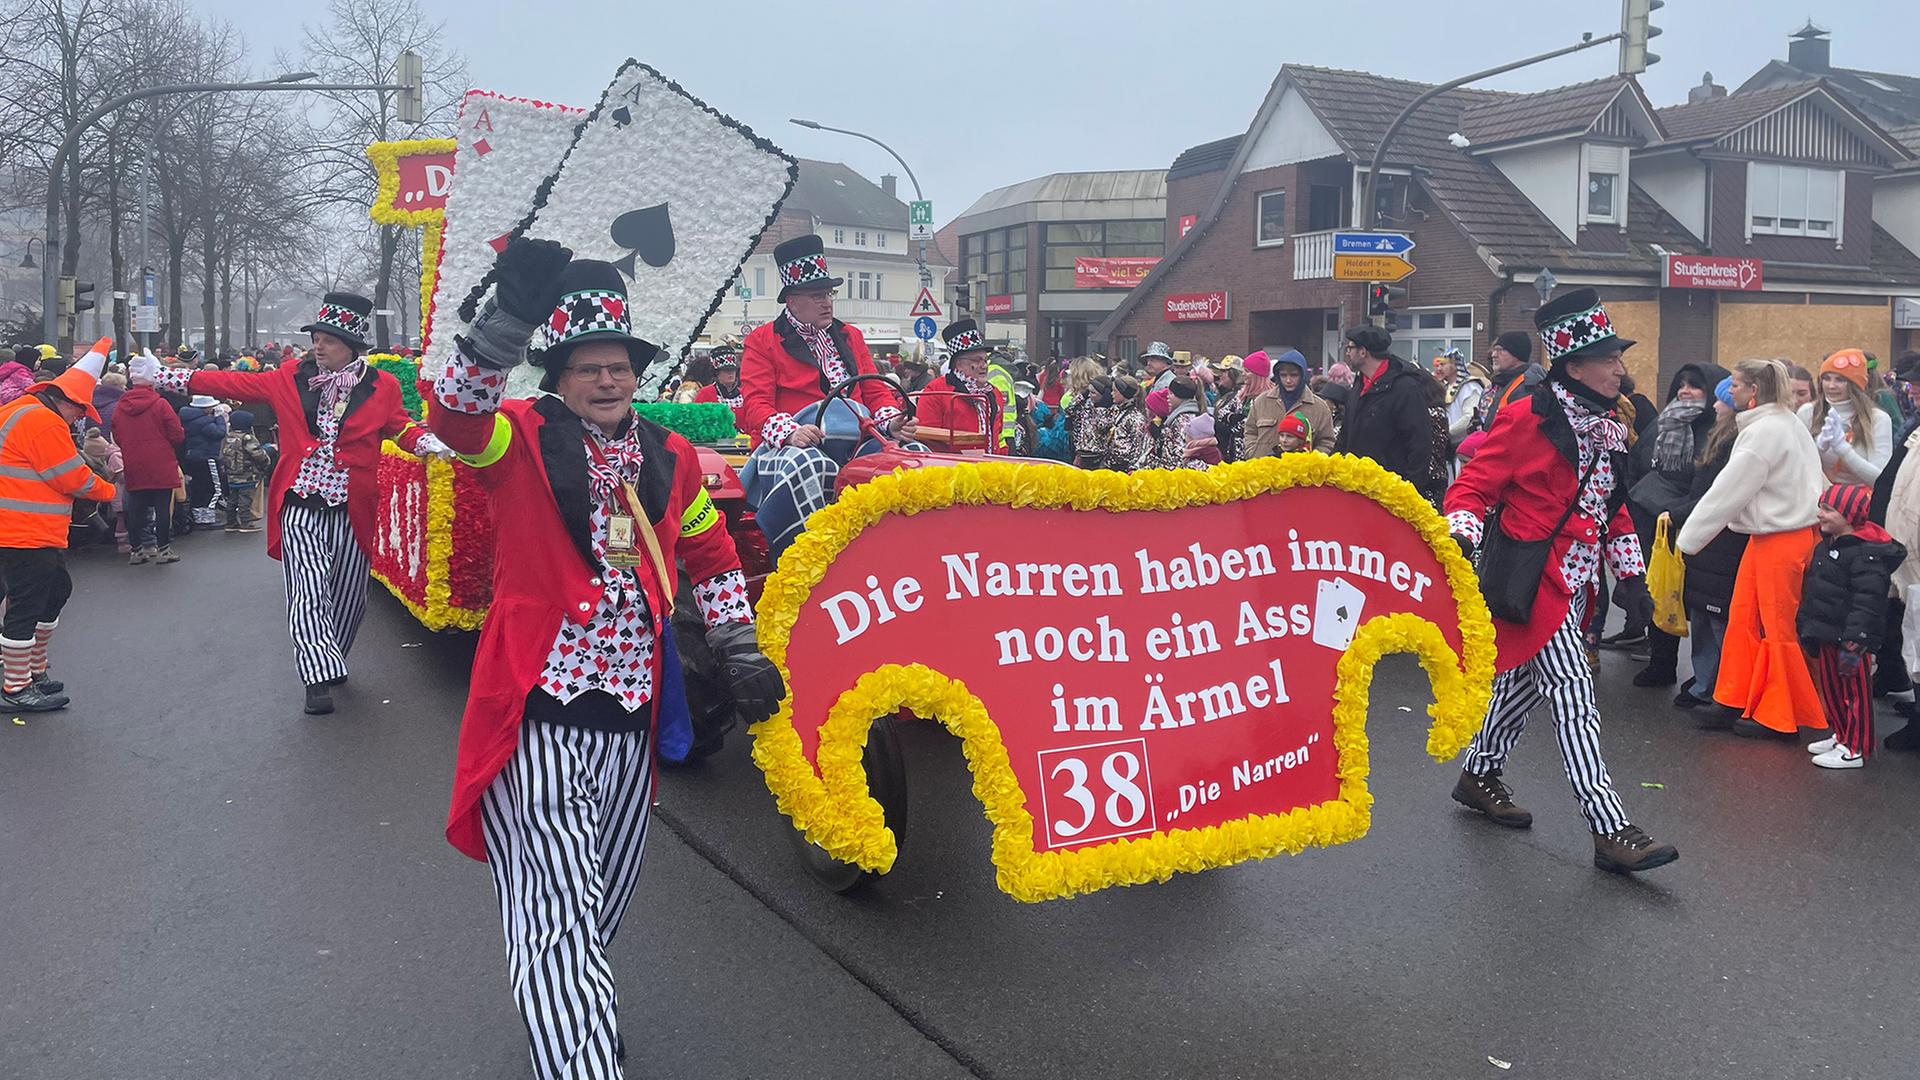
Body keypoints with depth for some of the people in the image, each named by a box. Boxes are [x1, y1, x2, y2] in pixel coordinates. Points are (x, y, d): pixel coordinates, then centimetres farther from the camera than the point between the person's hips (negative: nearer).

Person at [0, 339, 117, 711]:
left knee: (56, 593, 21)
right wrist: (109, 491, -1)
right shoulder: (44, 421, -18)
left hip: (37, 533, 11)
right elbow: (73, 478, -16)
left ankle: (31, 669, 31)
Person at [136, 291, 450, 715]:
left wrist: (426, 442, -10)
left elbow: (399, 426, 12)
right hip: (300, 506, 0)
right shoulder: (291, 379, 6)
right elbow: (233, 383, 11)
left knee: (347, 594, 10)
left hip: (350, 509, 0)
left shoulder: (381, 387, 2)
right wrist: (165, 377, 11)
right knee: (309, 590, -11)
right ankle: (320, 679, -15)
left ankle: (333, 661, 32)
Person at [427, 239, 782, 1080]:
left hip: (633, 711, 6)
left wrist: (740, 651, 15)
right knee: (558, 913, -12)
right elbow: (455, 413, -24)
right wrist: (512, 314, -35)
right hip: (536, 712, -5)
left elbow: (711, 557, 20)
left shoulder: (670, 459, 10)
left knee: (604, 897, 21)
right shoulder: (524, 441, -3)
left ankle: (564, 1005, 48)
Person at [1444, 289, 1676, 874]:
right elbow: (1473, 485, -14)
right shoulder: (1529, 419, -14)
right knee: (1573, 697, -10)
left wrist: (1631, 568, 19)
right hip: (1534, 580, -9)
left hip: (1576, 581, 9)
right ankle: (1610, 830, -9)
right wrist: (1461, 534, -32)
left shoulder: (1608, 424, 12)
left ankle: (1479, 776, 36)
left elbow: (1611, 505, 22)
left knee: (1523, 683, 18)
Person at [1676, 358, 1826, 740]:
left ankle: (1778, 717, 9)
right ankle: (1738, 700, 18)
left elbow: (1729, 491, -15)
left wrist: (1688, 538, -8)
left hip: (1782, 539, -9)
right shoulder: (1787, 423, 12)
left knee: (1778, 626, 0)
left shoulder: (1764, 431, -17)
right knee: (1743, 617, 11)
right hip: (1766, 535, 9)